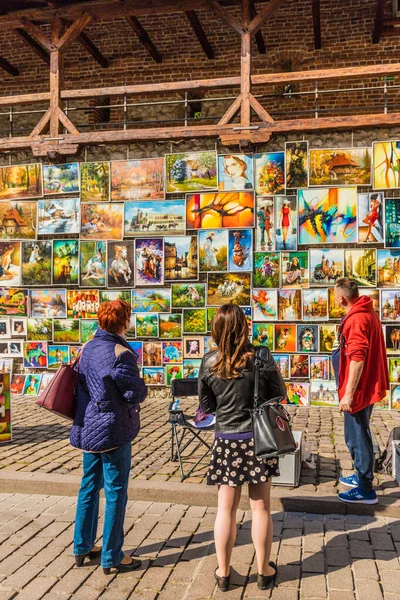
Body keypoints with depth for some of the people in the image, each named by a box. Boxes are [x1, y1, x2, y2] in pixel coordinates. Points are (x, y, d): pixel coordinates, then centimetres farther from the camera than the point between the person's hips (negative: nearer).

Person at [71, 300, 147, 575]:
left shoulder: (86, 348, 5)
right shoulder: (120, 352, -18)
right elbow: (137, 393, -17)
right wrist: (136, 389, 2)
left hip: (87, 428, 8)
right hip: (113, 429, -8)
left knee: (89, 487, 18)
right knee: (116, 492, 4)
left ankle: (82, 547, 29)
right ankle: (112, 556, 13)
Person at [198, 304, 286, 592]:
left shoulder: (209, 363, -9)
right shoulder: (262, 357, -13)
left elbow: (206, 406, 1)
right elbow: (280, 393, 0)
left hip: (227, 441, 1)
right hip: (258, 438, 0)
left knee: (226, 509, 11)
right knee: (261, 507, 12)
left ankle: (223, 573, 24)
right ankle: (264, 571, 26)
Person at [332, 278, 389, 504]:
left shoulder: (356, 319, -22)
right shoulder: (369, 312, 9)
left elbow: (357, 358, -28)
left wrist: (348, 392, -25)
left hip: (359, 389, -10)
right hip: (369, 386, 10)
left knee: (357, 437, 0)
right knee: (359, 434, 22)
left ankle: (366, 490, 9)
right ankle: (362, 476, 36)